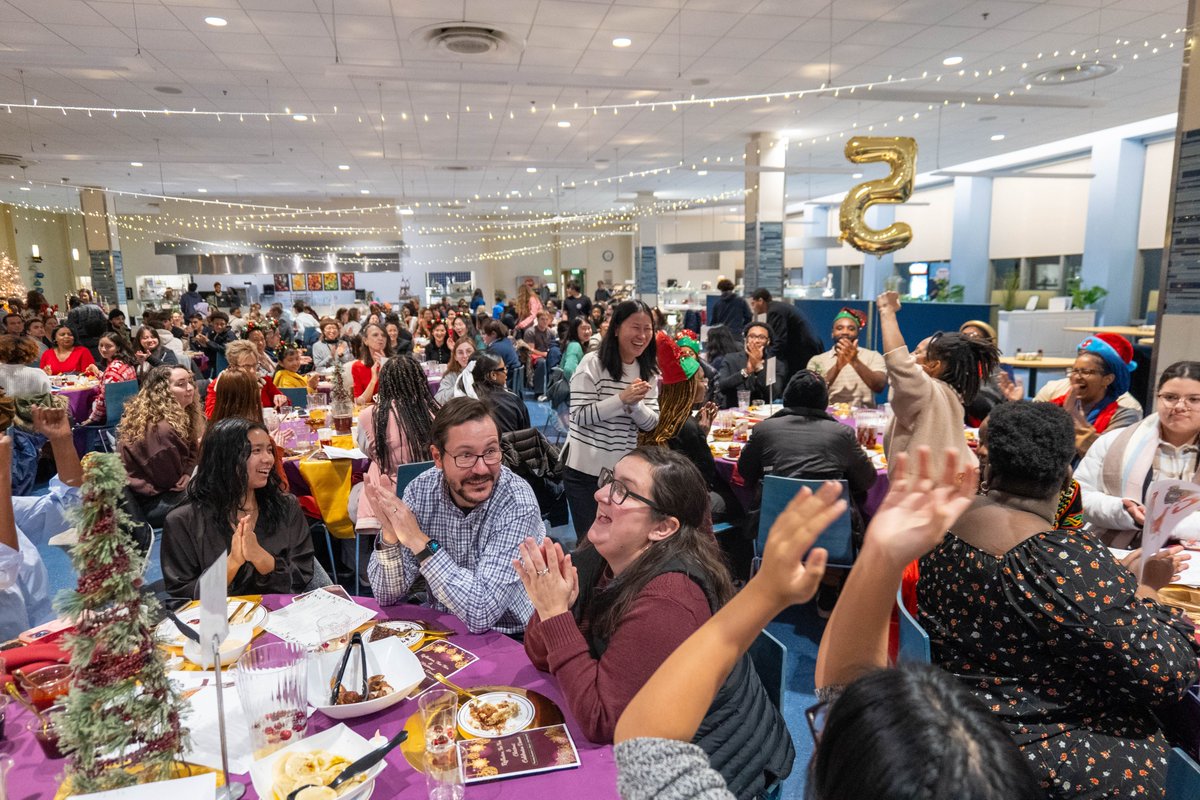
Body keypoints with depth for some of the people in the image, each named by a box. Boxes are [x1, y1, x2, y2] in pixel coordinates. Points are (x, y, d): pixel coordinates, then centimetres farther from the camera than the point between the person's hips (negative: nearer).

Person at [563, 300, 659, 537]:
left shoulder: (648, 371, 5)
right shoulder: (593, 364, -12)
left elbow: (651, 423, 1)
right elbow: (580, 415, -16)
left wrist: (635, 404, -19)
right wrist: (622, 398, -24)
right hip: (586, 470, -4)